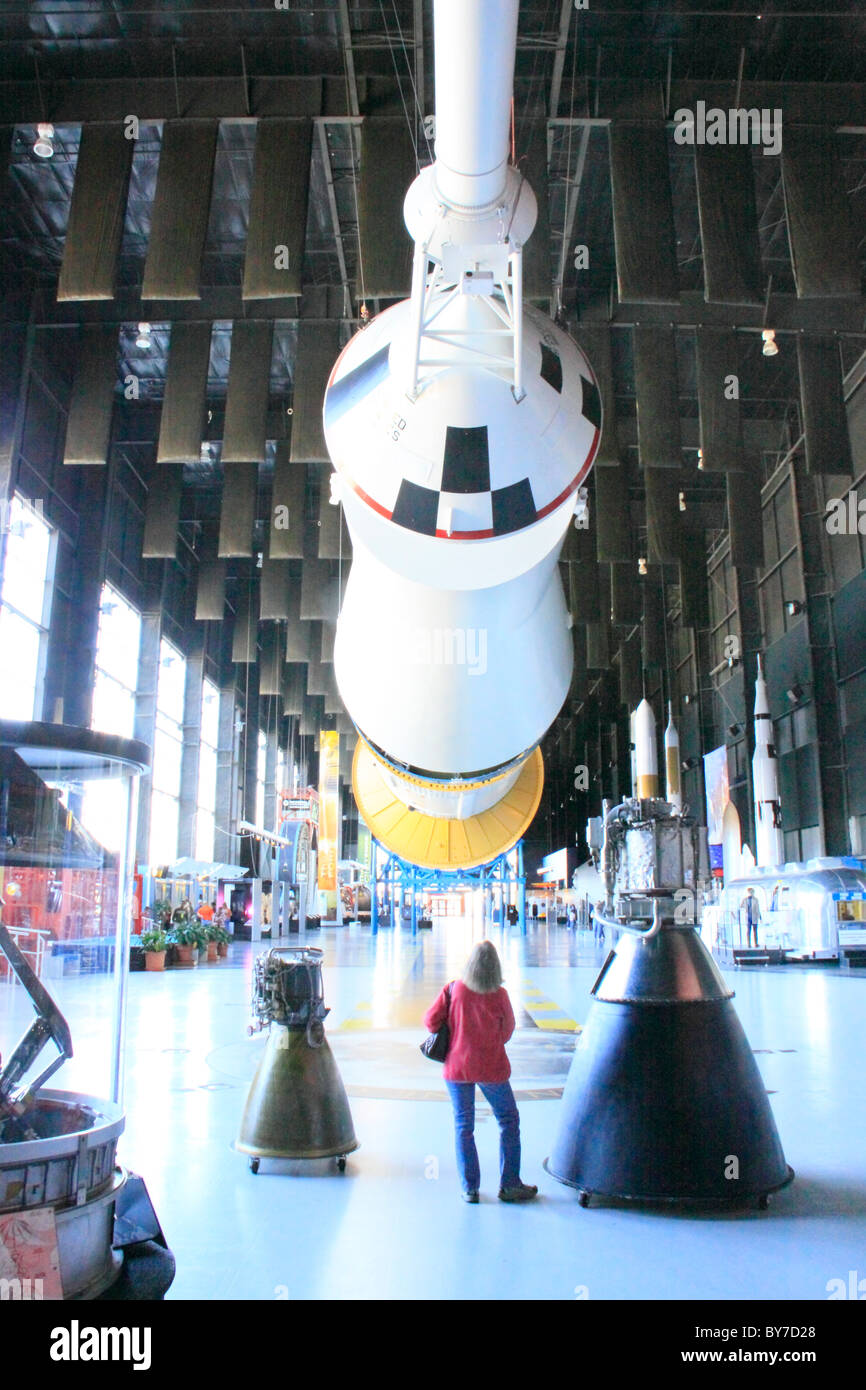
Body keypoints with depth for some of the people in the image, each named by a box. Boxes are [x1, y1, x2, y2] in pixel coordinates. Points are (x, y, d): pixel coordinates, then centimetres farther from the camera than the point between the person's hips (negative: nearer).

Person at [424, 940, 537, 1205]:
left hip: (457, 1067, 2)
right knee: (508, 1120, 14)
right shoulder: (499, 996, -12)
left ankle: (469, 1188, 14)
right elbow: (507, 1031, 0)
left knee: (463, 1126, 12)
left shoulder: (453, 989, -11)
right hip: (491, 1068, -1)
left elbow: (431, 1019, -6)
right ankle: (509, 1185, 16)